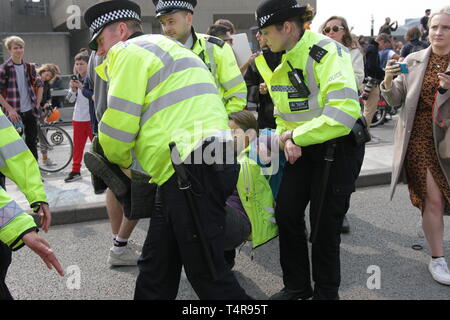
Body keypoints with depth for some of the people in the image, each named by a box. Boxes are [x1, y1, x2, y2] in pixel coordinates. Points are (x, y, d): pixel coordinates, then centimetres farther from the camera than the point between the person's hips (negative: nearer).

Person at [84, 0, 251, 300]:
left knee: (207, 273, -3)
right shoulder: (160, 48, 29)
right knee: (156, 267, 16)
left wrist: (121, 162, 14)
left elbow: (118, 125, -5)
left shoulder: (130, 50, -1)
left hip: (196, 170, -10)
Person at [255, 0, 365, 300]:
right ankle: (297, 286, 24)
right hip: (303, 147, 7)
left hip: (340, 146, -7)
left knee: (324, 223, -1)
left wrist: (294, 135, -22)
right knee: (286, 212, 5)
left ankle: (326, 291, 23)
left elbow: (342, 114, -32)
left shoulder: (328, 52, -21)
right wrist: (287, 139, -10)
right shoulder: (282, 63, 3)